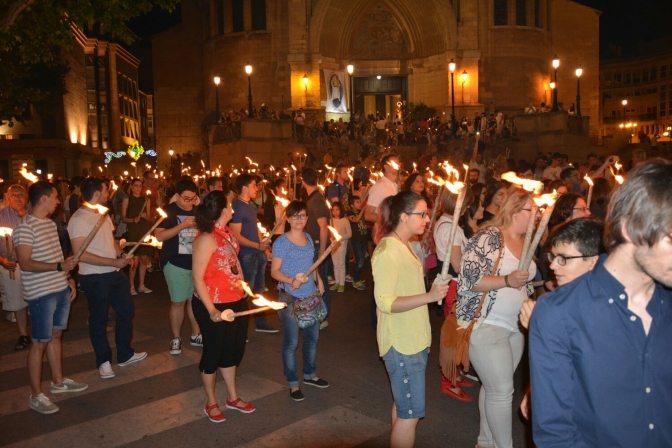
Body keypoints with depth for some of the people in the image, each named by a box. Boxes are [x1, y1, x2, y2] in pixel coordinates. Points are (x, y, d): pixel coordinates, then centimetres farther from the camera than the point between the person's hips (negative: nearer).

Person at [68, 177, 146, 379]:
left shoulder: (103, 214, 8)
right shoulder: (78, 219, -18)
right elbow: (80, 254, -23)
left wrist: (121, 254, -5)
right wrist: (114, 262, -22)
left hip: (115, 273, 8)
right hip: (94, 277, -8)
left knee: (126, 310, 16)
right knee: (99, 319, 8)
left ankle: (125, 354, 32)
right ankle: (104, 361, 25)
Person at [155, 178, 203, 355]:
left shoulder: (197, 211, 9)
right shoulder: (168, 211, -5)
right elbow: (159, 236, -15)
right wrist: (182, 225, -22)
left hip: (196, 262, 4)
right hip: (176, 264, -4)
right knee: (178, 301, 2)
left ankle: (196, 335, 22)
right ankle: (176, 338, 16)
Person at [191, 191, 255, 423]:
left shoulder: (226, 232, 5)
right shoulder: (207, 238, -21)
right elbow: (197, 278, -21)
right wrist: (211, 310, -25)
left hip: (235, 302, 8)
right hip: (214, 306, -8)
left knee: (233, 349, 19)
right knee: (213, 352, 9)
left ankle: (233, 397, 37)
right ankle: (211, 402, 29)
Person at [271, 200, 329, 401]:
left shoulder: (308, 238, 7)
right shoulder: (282, 242, -12)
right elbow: (274, 271, -13)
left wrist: (318, 280, 5)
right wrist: (291, 280, -29)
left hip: (311, 296, 7)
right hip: (290, 298, -6)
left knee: (312, 337, 18)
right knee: (291, 343, 4)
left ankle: (310, 374, 37)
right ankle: (293, 383, 19)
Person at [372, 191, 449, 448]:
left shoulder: (403, 247, 11)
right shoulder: (388, 251, -20)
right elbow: (385, 302, -25)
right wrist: (430, 296, -29)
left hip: (413, 340, 9)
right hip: (401, 343, -9)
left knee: (403, 407, 19)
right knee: (410, 414, -1)